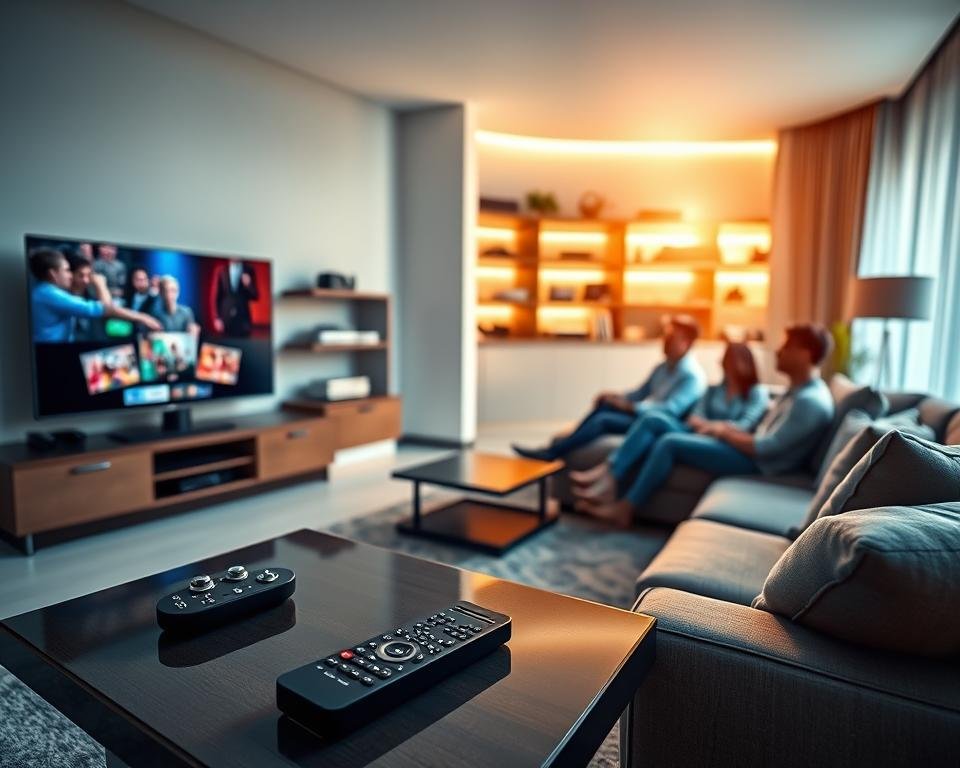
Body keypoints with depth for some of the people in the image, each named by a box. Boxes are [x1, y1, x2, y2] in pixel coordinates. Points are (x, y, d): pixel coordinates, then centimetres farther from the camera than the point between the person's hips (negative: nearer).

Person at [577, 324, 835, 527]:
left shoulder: (812, 401, -19)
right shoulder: (797, 390, 14)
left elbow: (765, 448, -23)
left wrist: (725, 434, -9)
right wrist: (731, 430, 3)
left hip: (756, 464, -10)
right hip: (752, 451, 10)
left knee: (669, 443, -17)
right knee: (662, 427, -2)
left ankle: (624, 508, -8)